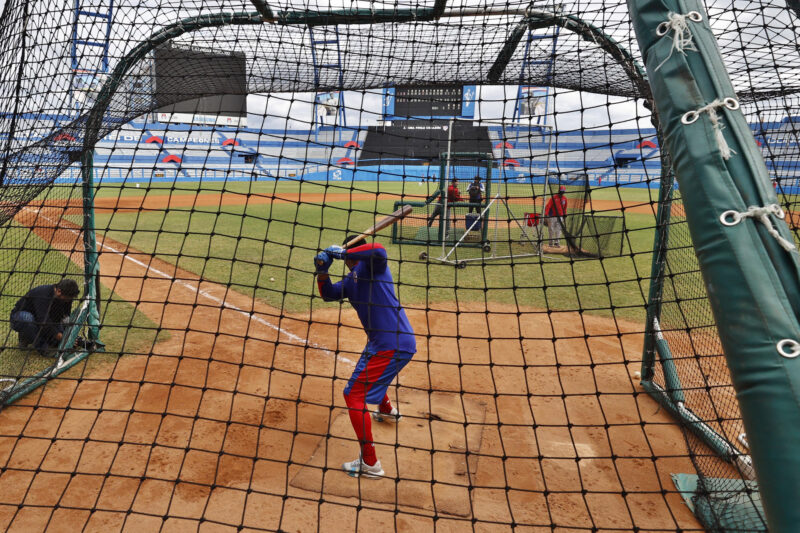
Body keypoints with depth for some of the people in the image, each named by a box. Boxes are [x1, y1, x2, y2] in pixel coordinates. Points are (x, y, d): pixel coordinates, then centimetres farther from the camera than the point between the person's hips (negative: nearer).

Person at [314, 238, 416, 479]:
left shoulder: (373, 263, -9)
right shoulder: (350, 280, 17)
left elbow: (379, 251, -32)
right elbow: (328, 294, 19)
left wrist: (342, 253, -23)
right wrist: (322, 270, 2)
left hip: (393, 344, -10)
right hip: (380, 341, 10)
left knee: (354, 395, -7)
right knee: (368, 375, 38)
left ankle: (370, 464, 1)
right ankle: (387, 411, 65)